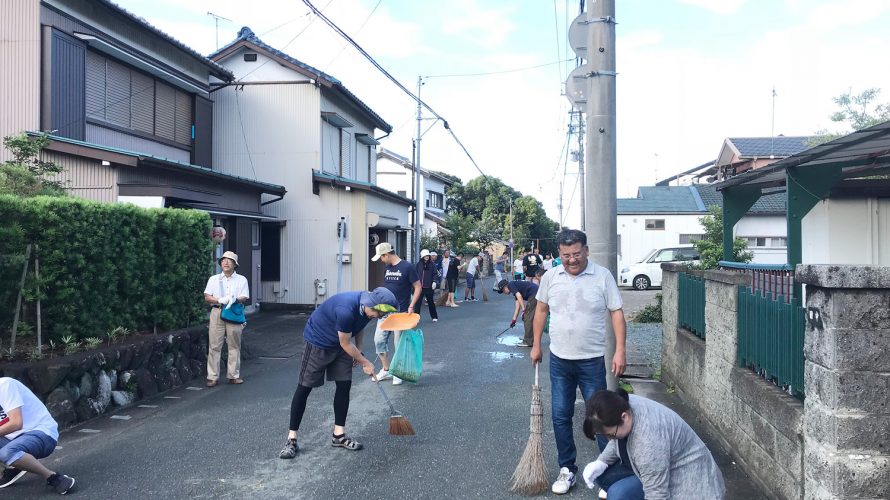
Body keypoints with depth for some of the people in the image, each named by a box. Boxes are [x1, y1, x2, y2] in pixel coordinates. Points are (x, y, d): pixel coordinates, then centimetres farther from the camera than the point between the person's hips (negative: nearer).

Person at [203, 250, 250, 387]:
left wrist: (235, 299, -22)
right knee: (214, 346, -3)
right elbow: (207, 297, 4)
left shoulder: (241, 280, 11)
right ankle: (213, 377, 2)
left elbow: (245, 298, 1)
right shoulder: (214, 279, 13)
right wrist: (220, 300, -14)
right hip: (217, 312, 0)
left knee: (234, 346, 3)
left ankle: (234, 375, 11)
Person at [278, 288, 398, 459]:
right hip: (318, 341, -7)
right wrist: (365, 363, -15)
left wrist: (357, 351, 3)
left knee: (344, 385, 1)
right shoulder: (346, 310, -38)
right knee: (304, 388, -4)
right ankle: (292, 439, 2)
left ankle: (339, 434, 11)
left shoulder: (367, 305, -14)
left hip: (340, 345, 7)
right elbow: (346, 344, -25)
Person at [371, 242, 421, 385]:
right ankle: (386, 370, 18)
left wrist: (411, 306, -17)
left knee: (399, 344, 2)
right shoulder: (387, 268, 9)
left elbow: (418, 287, -10)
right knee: (379, 340, 4)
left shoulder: (407, 267, -11)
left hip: (401, 313, -6)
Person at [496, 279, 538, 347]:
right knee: (530, 318, 20)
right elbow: (518, 306, 28)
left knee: (528, 318, -2)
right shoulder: (516, 286, 26)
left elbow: (519, 296, -15)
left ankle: (528, 342, 4)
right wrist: (514, 319, 30)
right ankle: (530, 338, 30)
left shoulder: (510, 284, 1)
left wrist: (524, 310, -11)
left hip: (534, 295, -9)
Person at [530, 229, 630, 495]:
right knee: (560, 417, 9)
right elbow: (541, 310, 12)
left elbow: (616, 313, -7)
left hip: (592, 360, -3)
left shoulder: (603, 276, -9)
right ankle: (567, 469, 24)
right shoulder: (550, 277, 1)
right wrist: (536, 345, 12)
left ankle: (615, 471, 18)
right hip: (559, 360, 3)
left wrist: (620, 351, -13)